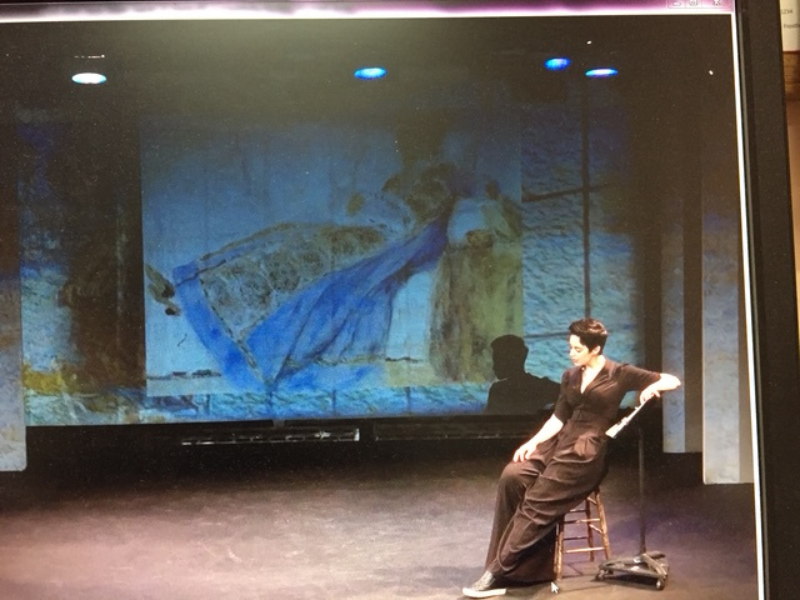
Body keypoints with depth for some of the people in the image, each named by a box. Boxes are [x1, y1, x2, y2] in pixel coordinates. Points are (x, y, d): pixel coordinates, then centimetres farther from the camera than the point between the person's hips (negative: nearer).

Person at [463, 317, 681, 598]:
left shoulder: (620, 374, 3)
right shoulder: (570, 377, 19)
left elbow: (673, 381, 3)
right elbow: (558, 418, 15)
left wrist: (653, 387, -19)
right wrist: (533, 442, 0)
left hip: (589, 449, -6)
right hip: (561, 441, 6)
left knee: (538, 501, -23)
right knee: (512, 476, -21)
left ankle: (499, 573, -20)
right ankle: (531, 565, -18)